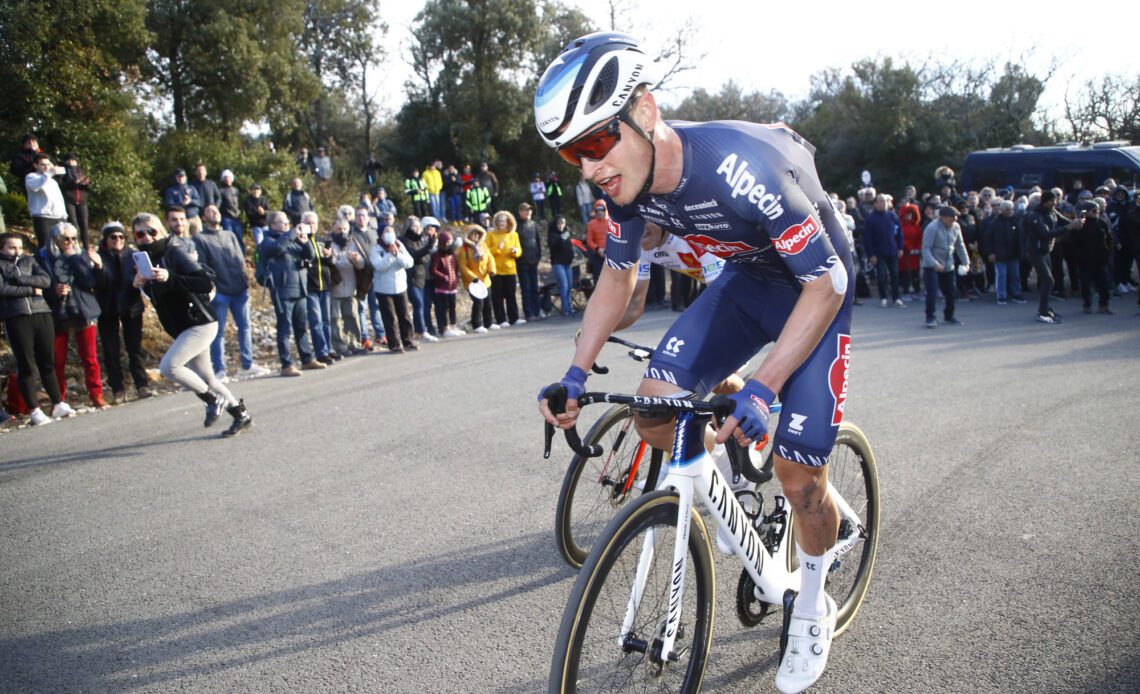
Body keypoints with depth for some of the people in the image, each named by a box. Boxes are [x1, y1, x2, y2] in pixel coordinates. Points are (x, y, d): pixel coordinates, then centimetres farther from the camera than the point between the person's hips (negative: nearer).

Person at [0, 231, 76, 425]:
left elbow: (46, 280, 3)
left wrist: (18, 279, -6)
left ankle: (58, 404, 11)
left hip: (41, 313, 3)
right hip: (16, 318, -3)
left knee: (48, 362, 6)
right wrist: (31, 289, -5)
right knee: (26, 366, -2)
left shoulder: (29, 261, 19)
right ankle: (35, 410, 3)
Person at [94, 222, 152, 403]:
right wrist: (99, 267, -31)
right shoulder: (100, 257, -3)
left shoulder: (131, 255, 2)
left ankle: (142, 385, 4)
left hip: (131, 307, 1)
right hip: (108, 310, -1)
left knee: (135, 348, 1)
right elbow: (98, 284, -14)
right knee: (111, 352, 3)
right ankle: (118, 390, 7)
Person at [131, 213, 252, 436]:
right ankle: (241, 415, 26)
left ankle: (214, 400, -3)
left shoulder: (175, 252, -13)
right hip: (182, 329, 8)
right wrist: (137, 285, -8)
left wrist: (170, 278, -33)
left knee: (168, 366, -20)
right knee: (205, 378, 13)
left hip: (201, 324, -8)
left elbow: (207, 283, -24)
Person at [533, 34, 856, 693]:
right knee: (655, 411, -14)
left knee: (798, 468, -7)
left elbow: (826, 281, -29)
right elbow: (619, 274, 0)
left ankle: (813, 610, 20)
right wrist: (576, 374, -9)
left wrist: (762, 388, -36)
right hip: (745, 277, 6)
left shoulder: (744, 166, -38)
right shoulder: (627, 180, -18)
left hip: (815, 285, -5)